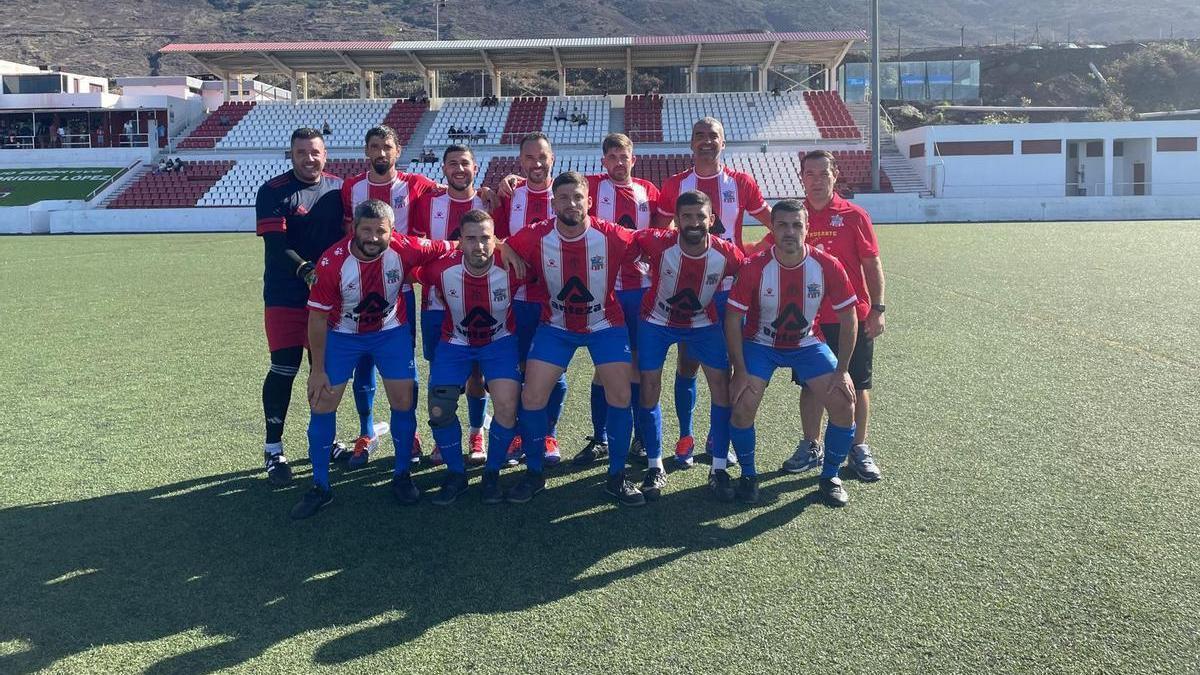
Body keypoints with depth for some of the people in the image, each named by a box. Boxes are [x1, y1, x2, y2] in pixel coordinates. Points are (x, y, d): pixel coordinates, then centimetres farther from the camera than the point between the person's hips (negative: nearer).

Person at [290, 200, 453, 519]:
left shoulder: (404, 249, -25)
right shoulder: (333, 261, -27)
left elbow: (447, 249, -8)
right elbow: (317, 316, -17)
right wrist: (317, 369, -13)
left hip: (391, 331, 1)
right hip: (343, 335, -1)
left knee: (404, 401, -2)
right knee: (322, 403, -3)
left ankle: (401, 475, 20)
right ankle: (320, 486, 12)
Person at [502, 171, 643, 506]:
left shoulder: (611, 236, -22)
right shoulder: (536, 237, -19)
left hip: (605, 323, -1)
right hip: (555, 325, 1)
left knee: (621, 396, -8)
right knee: (532, 397, -6)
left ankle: (617, 477, 11)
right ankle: (534, 474, 15)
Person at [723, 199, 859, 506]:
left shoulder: (827, 266, -19)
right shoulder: (755, 267, -22)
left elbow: (848, 319, -9)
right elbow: (733, 319, -14)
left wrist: (841, 371, -11)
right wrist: (740, 372, -17)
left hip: (806, 344, 2)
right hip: (760, 344, -2)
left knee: (844, 407, -9)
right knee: (742, 409, -19)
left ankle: (830, 477, 15)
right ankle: (749, 477, 8)